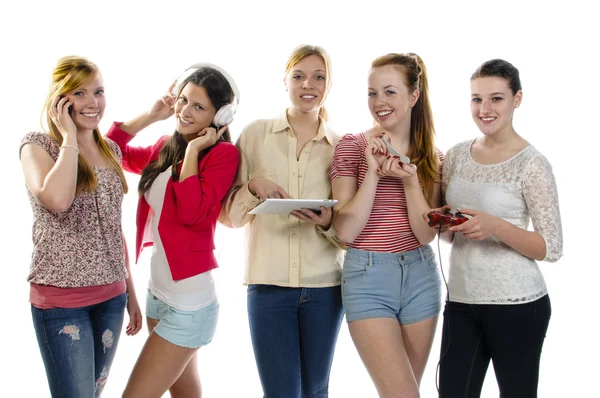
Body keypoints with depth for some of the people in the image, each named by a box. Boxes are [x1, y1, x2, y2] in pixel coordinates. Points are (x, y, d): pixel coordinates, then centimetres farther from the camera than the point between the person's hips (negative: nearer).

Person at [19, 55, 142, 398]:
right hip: (61, 297, -6)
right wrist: (70, 137, -16)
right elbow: (58, 200, -28)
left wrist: (130, 291, 17)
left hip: (111, 295, 6)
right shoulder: (38, 145, -6)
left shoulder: (111, 151, 11)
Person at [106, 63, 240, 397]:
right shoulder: (165, 148, 7)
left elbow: (191, 213, -25)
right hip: (157, 293, 8)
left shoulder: (224, 154, -14)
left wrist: (193, 149, -19)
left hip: (189, 305, -8)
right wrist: (151, 116, 5)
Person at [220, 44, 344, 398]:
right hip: (268, 285, -1)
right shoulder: (256, 135, 4)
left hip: (324, 287, 2)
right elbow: (230, 214, 5)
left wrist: (328, 221, -14)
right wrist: (253, 187, -14)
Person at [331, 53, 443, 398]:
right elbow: (346, 231, -11)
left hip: (420, 277, 4)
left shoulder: (433, 158, 5)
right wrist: (373, 171, -18)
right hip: (368, 278, -4)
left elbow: (426, 234, -4)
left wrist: (409, 180, -17)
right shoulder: (352, 146, -4)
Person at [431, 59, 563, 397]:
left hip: (516, 303, -5)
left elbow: (552, 248, -11)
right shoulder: (457, 155, 7)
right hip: (461, 299, 5)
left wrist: (496, 227, -25)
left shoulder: (532, 164, -10)